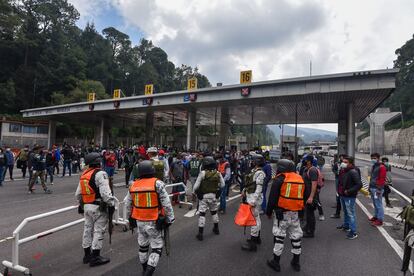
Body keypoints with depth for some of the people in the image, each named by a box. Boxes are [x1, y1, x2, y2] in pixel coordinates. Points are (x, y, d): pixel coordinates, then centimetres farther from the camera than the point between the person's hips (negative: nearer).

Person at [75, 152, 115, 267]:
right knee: (98, 231, 1)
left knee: (88, 229, 18)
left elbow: (78, 194, 16)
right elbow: (105, 193, -24)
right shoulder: (100, 174, -18)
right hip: (99, 207, -9)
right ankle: (95, 257, 9)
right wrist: (111, 204, -14)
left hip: (86, 206, 9)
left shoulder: (83, 175, 9)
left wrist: (82, 204, 28)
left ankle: (87, 255, 31)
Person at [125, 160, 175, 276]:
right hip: (154, 222, -5)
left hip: (139, 221, 6)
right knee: (157, 246, 8)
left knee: (143, 245, 23)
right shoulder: (157, 184, -16)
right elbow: (166, 204, -15)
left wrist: (130, 217, 26)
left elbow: (127, 204, 11)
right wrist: (170, 219, -3)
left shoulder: (133, 185, -1)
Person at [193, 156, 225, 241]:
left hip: (204, 196, -4)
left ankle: (200, 233, 3)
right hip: (214, 195, 4)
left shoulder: (202, 173, -16)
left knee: (202, 213, 1)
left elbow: (196, 185, -14)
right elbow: (222, 185, 3)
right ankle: (216, 229, 37)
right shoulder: (218, 173, -4)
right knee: (214, 212, 22)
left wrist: (195, 191, 5)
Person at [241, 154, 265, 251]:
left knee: (254, 219, -4)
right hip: (250, 196, 10)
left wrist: (253, 201, -26)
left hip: (254, 197, -10)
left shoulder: (259, 173, -18)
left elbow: (259, 188, -23)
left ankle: (252, 243, 3)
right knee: (256, 218, 21)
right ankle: (257, 238, 36)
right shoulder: (254, 171, 10)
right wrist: (244, 190, 16)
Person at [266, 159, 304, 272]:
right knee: (296, 236, 15)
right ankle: (296, 262, 28)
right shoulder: (300, 178, 7)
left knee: (279, 236, 4)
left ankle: (276, 262, 15)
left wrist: (269, 212, 1)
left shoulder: (280, 179, -11)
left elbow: (272, 198, -10)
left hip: (281, 212, -5)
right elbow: (303, 197, 15)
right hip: (295, 213, 6)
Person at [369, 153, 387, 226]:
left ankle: (380, 220, 3)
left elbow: (382, 179, -17)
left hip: (377, 189, -9)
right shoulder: (373, 166, 16)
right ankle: (376, 216, 27)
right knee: (375, 204, 17)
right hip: (372, 188, 9)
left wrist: (379, 189, -19)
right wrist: (370, 187, 22)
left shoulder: (381, 167, -12)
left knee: (378, 204, -3)